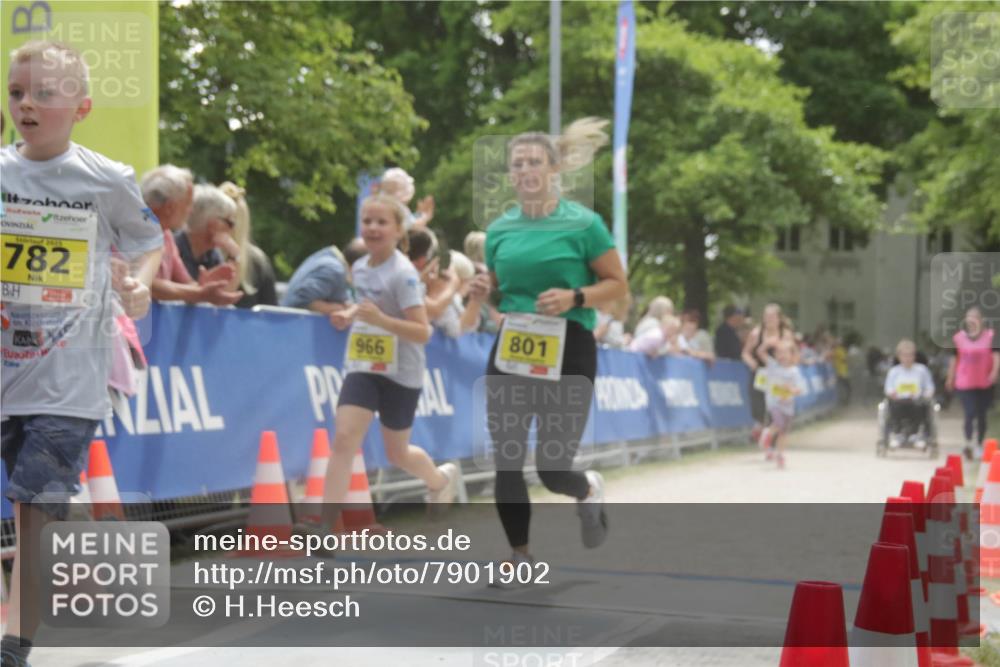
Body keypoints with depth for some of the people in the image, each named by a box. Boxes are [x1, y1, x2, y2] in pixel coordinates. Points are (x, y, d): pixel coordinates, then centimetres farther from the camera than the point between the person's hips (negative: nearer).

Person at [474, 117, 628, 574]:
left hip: (567, 352, -4)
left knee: (553, 468, -4)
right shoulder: (500, 229, 7)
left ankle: (589, 490, 33)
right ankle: (519, 555, 18)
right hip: (510, 351, 4)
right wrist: (484, 289, -4)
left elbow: (618, 285, -3)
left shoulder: (583, 223, -6)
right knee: (506, 461, 1)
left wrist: (575, 298, -20)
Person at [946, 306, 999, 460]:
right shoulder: (958, 337, 1)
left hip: (985, 384, 1)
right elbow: (954, 359, 9)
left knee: (981, 415, 9)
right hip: (964, 384, -1)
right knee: (970, 413, -11)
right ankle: (969, 443, 4)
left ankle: (979, 446, 22)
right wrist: (950, 379, 14)